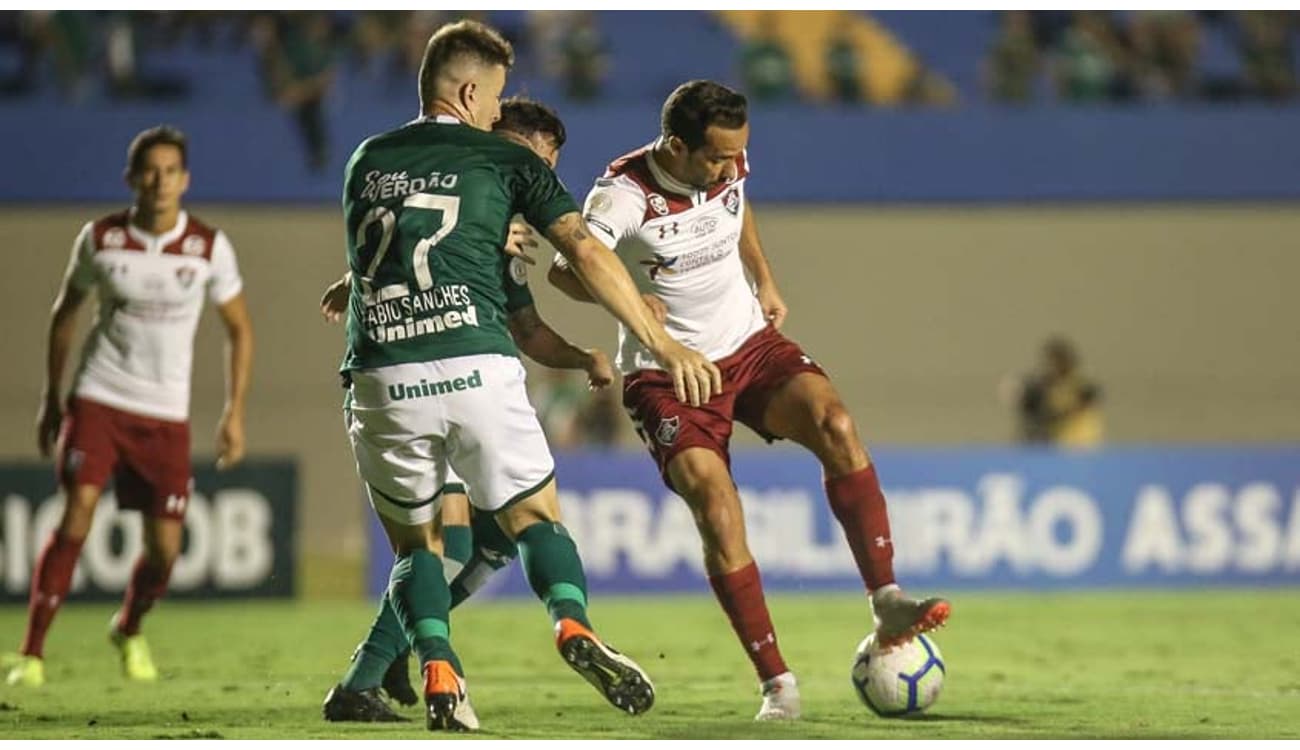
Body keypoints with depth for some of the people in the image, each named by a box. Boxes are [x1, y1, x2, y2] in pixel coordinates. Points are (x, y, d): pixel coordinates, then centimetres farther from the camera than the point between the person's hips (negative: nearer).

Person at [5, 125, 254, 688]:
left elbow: (239, 329, 8)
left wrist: (235, 411, 1)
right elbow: (65, 311, 12)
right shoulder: (100, 239, -3)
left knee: (164, 549, -1)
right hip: (97, 401, -1)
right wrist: (51, 398, 12)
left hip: (166, 414, 1)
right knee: (77, 516, -20)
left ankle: (129, 630, 32)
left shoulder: (210, 247, -4)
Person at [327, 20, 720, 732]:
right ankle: (574, 626, -19)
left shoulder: (365, 161, 20)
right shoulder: (504, 160, 9)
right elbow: (586, 252, 0)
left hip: (379, 379, 2)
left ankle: (438, 670, -7)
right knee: (537, 518, 11)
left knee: (415, 546, 18)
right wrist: (665, 345, 0)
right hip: (476, 370, -2)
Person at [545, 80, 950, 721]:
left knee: (835, 424, -24)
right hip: (666, 374, -4)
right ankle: (776, 682, -14)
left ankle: (886, 603, -22)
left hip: (748, 343, 4)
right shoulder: (624, 194, -20)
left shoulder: (728, 168, -4)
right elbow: (564, 269, -24)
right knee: (716, 508, -22)